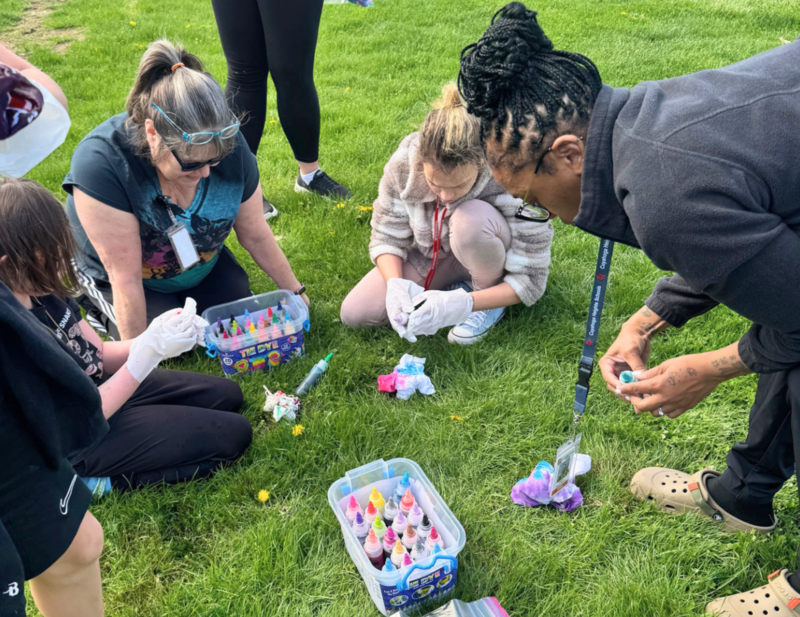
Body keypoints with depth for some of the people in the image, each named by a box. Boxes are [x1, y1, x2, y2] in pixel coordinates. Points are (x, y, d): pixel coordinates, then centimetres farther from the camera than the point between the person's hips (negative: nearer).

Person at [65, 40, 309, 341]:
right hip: (113, 273, -3)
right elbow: (126, 278, -34)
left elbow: (255, 235, -10)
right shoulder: (101, 163, -39)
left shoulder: (229, 146, -26)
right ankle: (99, 305, 11)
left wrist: (294, 291, -2)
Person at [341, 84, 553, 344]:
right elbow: (386, 237, -12)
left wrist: (464, 303, -41)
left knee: (471, 219, -38)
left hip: (486, 257, -3)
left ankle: (489, 298, -9)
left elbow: (531, 280, -27)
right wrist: (395, 284, -33)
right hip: (431, 255, 4)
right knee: (354, 313, -12)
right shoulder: (403, 164, -25)